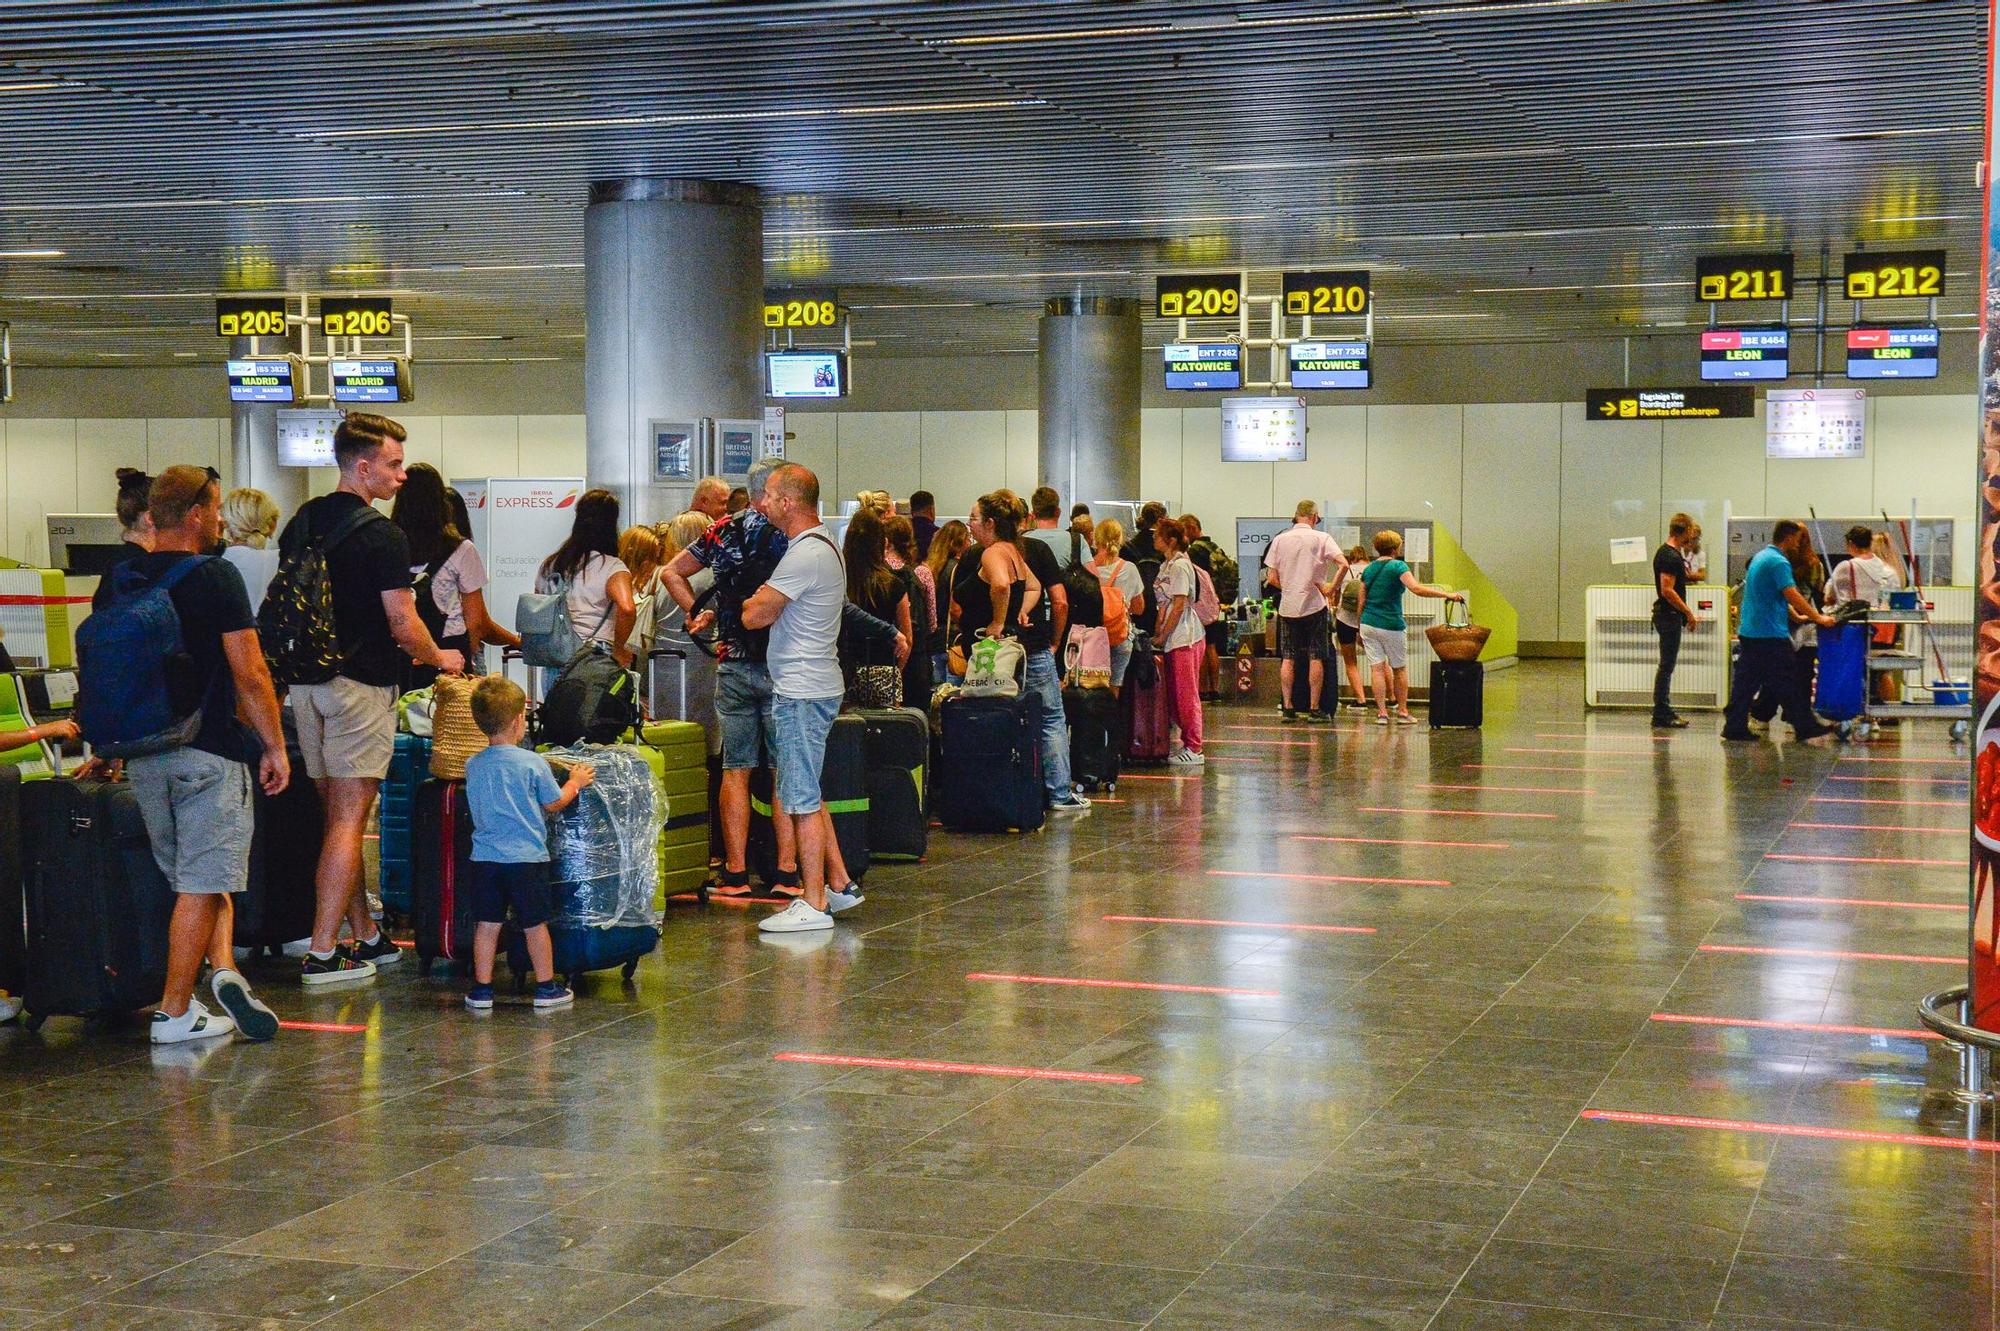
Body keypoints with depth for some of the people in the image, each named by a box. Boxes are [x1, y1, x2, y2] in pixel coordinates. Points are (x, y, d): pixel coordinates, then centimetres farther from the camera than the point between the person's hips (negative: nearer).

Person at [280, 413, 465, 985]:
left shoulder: (301, 523, 10)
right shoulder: (381, 535, -13)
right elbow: (404, 624, -13)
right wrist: (439, 658, 7)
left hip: (306, 680, 8)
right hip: (359, 684, -8)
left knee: (340, 815, 14)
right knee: (348, 820, -5)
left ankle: (366, 937, 23)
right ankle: (322, 953, -6)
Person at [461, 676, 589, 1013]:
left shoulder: (473, 766, 3)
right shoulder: (533, 763, -10)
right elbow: (554, 804, 0)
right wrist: (575, 782, 18)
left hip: (484, 856, 3)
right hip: (526, 857, -3)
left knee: (486, 923, 8)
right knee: (534, 923, 7)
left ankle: (482, 989, 11)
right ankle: (546, 988, 16)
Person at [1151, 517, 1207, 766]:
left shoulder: (1180, 566, -14)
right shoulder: (1167, 565, 15)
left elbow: (1179, 606, -17)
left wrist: (1162, 637, -14)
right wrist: (1158, 631, 7)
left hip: (1184, 638, -10)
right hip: (1173, 638, 10)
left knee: (1186, 694, -5)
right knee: (1174, 696, 12)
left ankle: (1194, 750, -1)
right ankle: (1188, 743, 19)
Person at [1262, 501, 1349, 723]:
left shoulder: (1279, 539, 3)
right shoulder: (1321, 538, -4)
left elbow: (1272, 578, 1)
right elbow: (1343, 564, -17)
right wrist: (1332, 588, -6)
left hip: (1287, 606, 2)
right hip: (1314, 605, -2)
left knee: (1288, 659, 7)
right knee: (1315, 658, 3)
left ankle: (1288, 707, 5)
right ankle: (1315, 709, 4)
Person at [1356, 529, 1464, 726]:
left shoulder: (1368, 569, 10)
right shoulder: (1397, 566, -8)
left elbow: (1362, 602, 12)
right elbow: (1417, 588, -23)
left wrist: (1360, 631, 18)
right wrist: (1447, 594, -20)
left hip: (1368, 624, 5)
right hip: (1391, 625, -4)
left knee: (1378, 669, 3)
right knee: (1399, 669, 10)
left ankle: (1382, 712, -2)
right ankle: (1402, 712, 15)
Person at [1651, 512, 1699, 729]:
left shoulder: (1664, 552, 14)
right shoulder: (1671, 557, -18)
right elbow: (1667, 590, -23)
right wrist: (1688, 612, -18)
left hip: (1666, 615, 10)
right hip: (1669, 616, -10)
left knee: (1667, 666, 13)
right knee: (1666, 666, -6)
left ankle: (1664, 712, 18)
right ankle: (1661, 716, -3)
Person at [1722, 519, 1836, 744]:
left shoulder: (1760, 557, 17)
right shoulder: (1778, 562, -14)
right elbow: (1792, 596, -20)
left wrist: (1797, 616, 23)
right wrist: (1818, 618, -14)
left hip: (1749, 630, 9)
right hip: (1770, 633, -9)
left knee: (1745, 681, 7)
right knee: (1786, 683, -3)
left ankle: (1735, 726, 6)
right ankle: (1804, 726, 3)